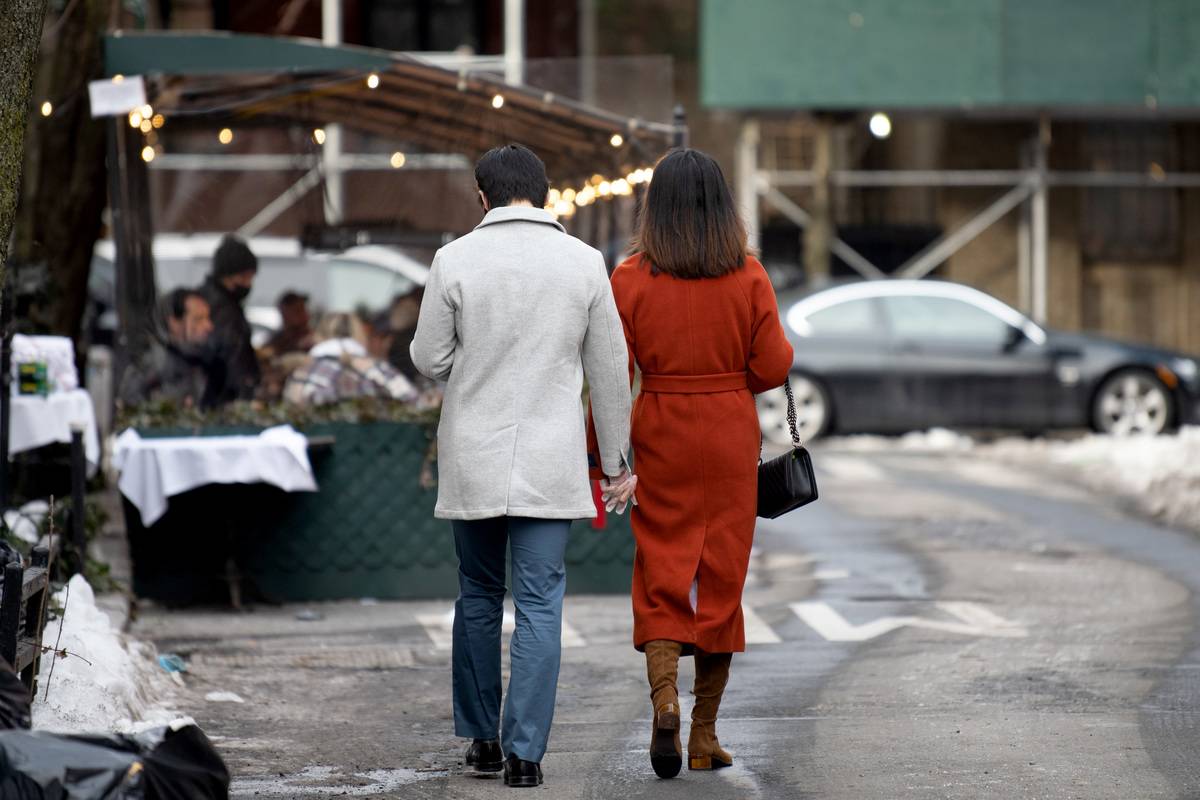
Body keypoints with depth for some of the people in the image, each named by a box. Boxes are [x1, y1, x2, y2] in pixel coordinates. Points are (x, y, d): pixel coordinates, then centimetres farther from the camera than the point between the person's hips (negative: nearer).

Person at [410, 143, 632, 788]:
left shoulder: (455, 260, -6)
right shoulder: (584, 263, -2)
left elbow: (429, 360, -1)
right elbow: (608, 370, 3)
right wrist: (614, 457, 14)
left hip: (471, 457, 0)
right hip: (551, 462, 0)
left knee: (477, 596, 16)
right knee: (540, 604, 1)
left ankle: (482, 738, 23)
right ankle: (525, 752, -3)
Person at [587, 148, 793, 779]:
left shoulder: (630, 279, -6)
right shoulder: (748, 278, -5)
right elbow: (773, 367, -5)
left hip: (660, 440, 0)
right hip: (730, 440, 0)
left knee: (660, 574, 8)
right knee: (722, 578, 8)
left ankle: (663, 695, -17)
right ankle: (705, 733, 12)